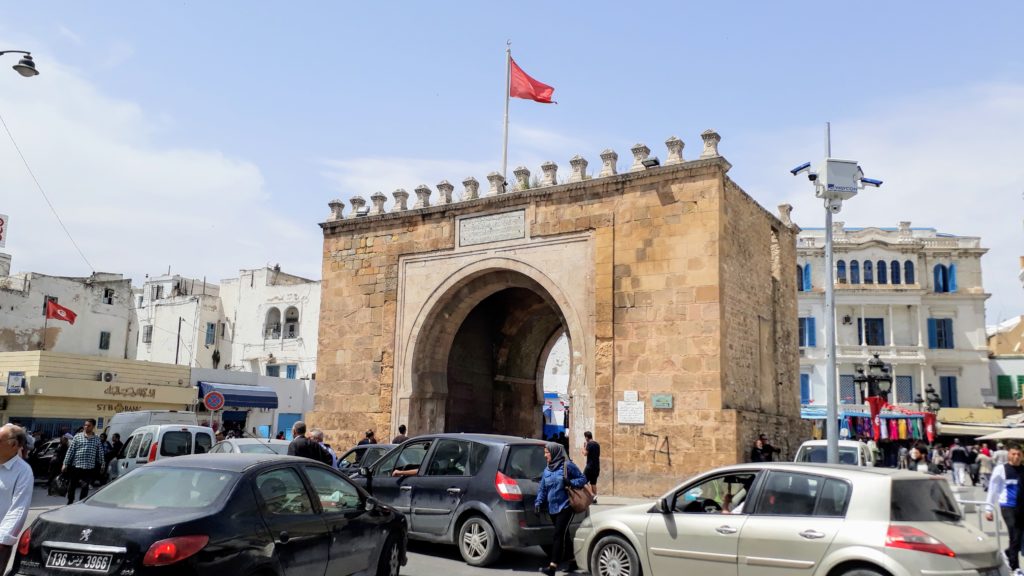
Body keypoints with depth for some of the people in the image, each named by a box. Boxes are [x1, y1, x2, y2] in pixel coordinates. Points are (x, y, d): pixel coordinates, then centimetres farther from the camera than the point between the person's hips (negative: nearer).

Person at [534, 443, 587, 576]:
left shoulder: (567, 466, -6)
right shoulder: (546, 471, 12)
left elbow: (583, 479, -2)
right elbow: (542, 489, 13)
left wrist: (570, 482, -19)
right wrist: (538, 503, -1)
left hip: (565, 507, -7)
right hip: (552, 509, 7)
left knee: (559, 535, -14)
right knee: (563, 535, 13)